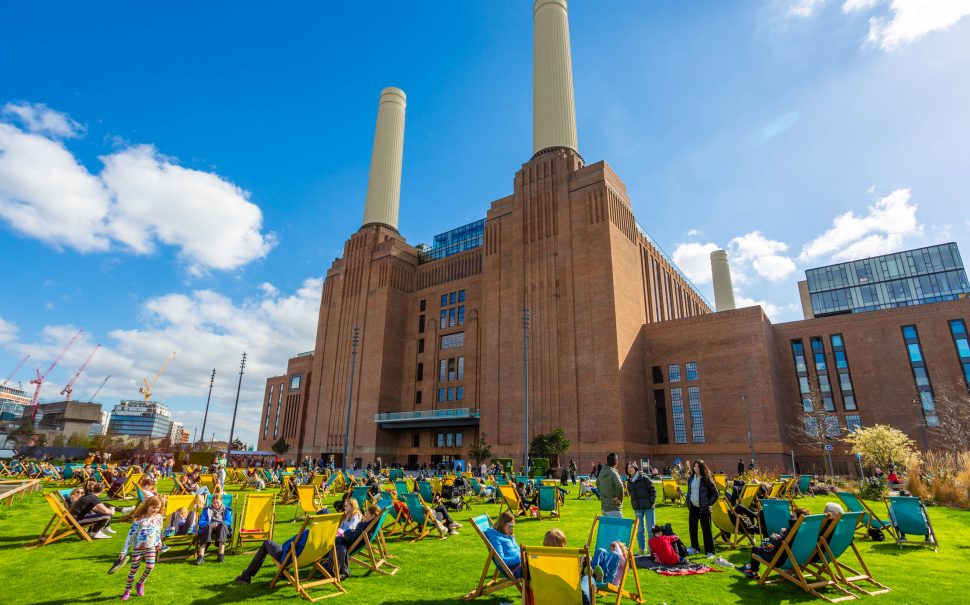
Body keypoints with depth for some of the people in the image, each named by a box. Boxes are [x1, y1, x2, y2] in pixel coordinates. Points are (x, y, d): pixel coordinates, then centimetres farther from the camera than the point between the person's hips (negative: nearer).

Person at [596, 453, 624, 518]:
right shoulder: (613, 473, -17)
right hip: (614, 508, -8)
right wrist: (620, 499, -17)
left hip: (604, 507, 8)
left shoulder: (602, 472, 6)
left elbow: (597, 483, 24)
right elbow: (619, 486, -32)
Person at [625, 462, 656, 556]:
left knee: (650, 528, 2)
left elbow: (653, 490, -5)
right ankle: (642, 549, 20)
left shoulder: (643, 478, -8)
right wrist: (633, 503, 6)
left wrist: (651, 501, -9)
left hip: (648, 507, -5)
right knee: (639, 529, 10)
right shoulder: (629, 481, 6)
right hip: (637, 508, 5)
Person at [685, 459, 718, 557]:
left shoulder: (707, 480, -10)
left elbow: (715, 494, -7)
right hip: (693, 507, 6)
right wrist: (688, 503, 8)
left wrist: (708, 504, -14)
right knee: (692, 528, 14)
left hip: (703, 509, -6)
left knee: (706, 530, -3)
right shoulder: (690, 479, 7)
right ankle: (694, 547, 29)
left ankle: (710, 552, 5)